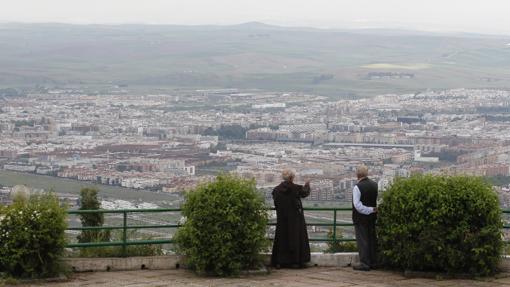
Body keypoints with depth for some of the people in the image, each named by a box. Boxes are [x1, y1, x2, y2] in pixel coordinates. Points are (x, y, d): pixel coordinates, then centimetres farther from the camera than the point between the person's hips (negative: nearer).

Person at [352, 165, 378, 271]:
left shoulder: (357, 187, -16)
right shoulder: (375, 185, 3)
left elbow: (357, 205, -19)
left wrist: (369, 210, -12)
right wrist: (372, 210, 12)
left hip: (361, 218, -6)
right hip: (372, 218, 6)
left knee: (362, 241, -2)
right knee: (372, 239, 13)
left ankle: (364, 263, -2)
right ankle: (373, 262, 19)